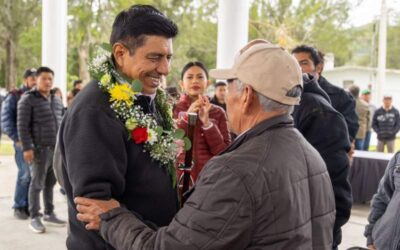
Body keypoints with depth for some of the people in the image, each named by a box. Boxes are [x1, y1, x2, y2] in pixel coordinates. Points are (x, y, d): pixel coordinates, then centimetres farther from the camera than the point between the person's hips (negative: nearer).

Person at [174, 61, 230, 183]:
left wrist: (207, 122, -15)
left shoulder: (218, 113, 1)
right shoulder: (172, 109, 1)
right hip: (179, 176, -1)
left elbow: (224, 152, -6)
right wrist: (186, 118, -16)